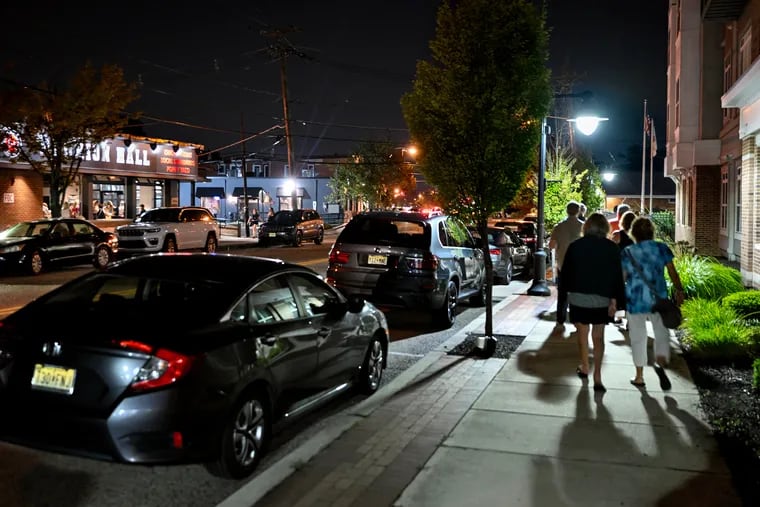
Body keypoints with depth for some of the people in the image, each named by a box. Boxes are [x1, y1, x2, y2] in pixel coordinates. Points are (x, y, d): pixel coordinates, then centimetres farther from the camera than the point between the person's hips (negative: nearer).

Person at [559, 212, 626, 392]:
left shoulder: (575, 246, -5)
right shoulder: (612, 248, -6)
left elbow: (566, 271, 3)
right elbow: (616, 276, -7)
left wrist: (566, 291, 18)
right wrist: (614, 300, -3)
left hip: (578, 297, 0)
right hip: (602, 298, 0)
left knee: (582, 333, 16)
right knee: (598, 337, 5)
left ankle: (584, 367, 29)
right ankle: (597, 376, -2)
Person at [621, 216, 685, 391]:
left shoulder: (627, 252, -3)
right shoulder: (662, 248, -1)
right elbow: (672, 272, 0)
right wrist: (679, 290, 13)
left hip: (635, 299, 0)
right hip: (658, 298, 0)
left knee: (638, 337, 9)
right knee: (662, 333, 10)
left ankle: (639, 376, 15)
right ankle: (660, 363, -18)